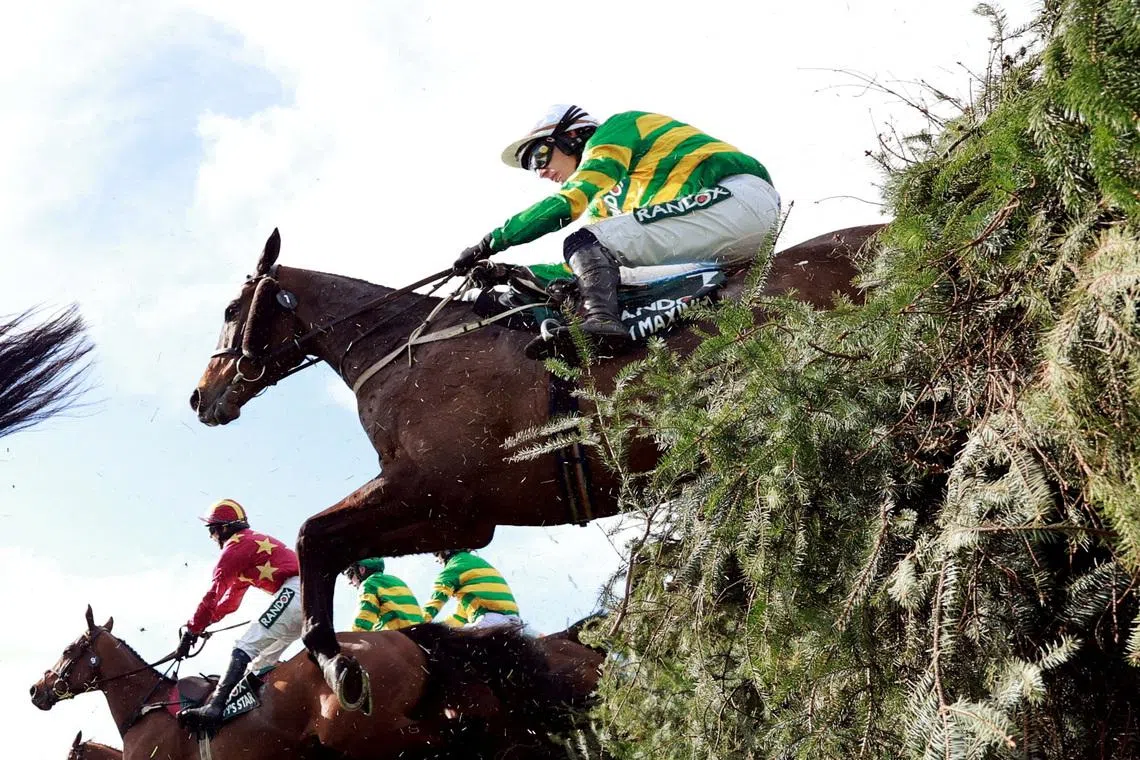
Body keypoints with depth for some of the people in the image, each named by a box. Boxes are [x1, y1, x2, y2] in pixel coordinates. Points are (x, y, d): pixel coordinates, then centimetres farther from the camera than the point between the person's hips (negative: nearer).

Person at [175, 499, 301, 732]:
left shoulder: (237, 545, 0)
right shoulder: (253, 542, 30)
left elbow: (214, 593, -4)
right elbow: (231, 598, 33)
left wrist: (192, 630, 2)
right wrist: (202, 624, 30)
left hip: (294, 591, -10)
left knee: (246, 648, -17)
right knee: (262, 659, 17)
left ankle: (215, 707, -32)